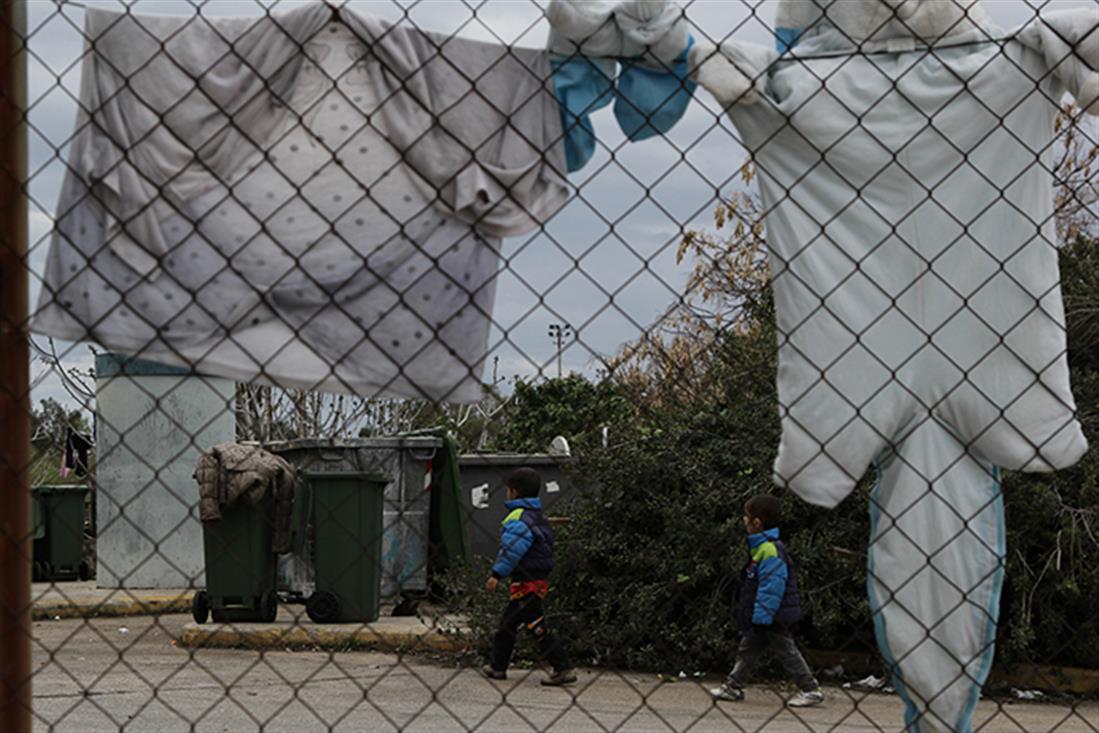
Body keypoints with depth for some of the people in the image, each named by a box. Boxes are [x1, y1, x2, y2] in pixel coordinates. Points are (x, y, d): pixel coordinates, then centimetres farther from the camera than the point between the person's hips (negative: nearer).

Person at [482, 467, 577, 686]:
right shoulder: (538, 516, 16)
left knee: (536, 626, -9)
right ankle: (498, 667, 27)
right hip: (540, 578, 10)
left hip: (526, 582, -10)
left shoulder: (519, 518, -15)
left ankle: (563, 669, -12)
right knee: (507, 623, 19)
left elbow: (512, 549, -25)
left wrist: (497, 574, -26)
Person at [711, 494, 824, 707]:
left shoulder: (770, 550, -22)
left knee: (786, 650, -3)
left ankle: (811, 690, 3)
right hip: (762, 616, 10)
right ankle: (733, 686, 22)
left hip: (773, 617, -10)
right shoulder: (760, 546, 11)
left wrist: (762, 616, -24)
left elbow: (772, 587, -26)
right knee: (748, 649, 14)